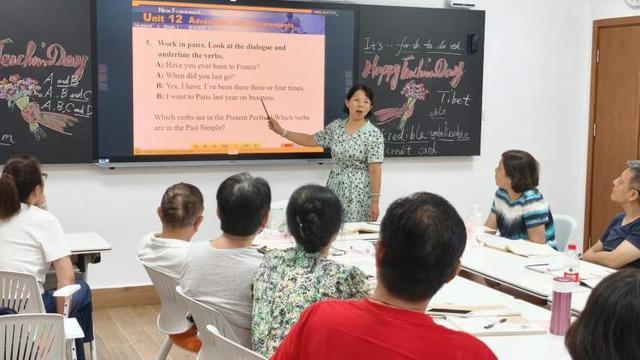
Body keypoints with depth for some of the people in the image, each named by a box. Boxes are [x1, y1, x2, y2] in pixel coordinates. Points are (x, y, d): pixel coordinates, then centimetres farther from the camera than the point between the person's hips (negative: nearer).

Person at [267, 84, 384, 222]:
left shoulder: (374, 134, -11)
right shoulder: (336, 126, 5)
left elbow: (375, 171, -13)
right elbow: (311, 140, 14)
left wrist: (375, 201, -16)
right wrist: (282, 132, 7)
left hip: (359, 192, -5)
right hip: (335, 188, 5)